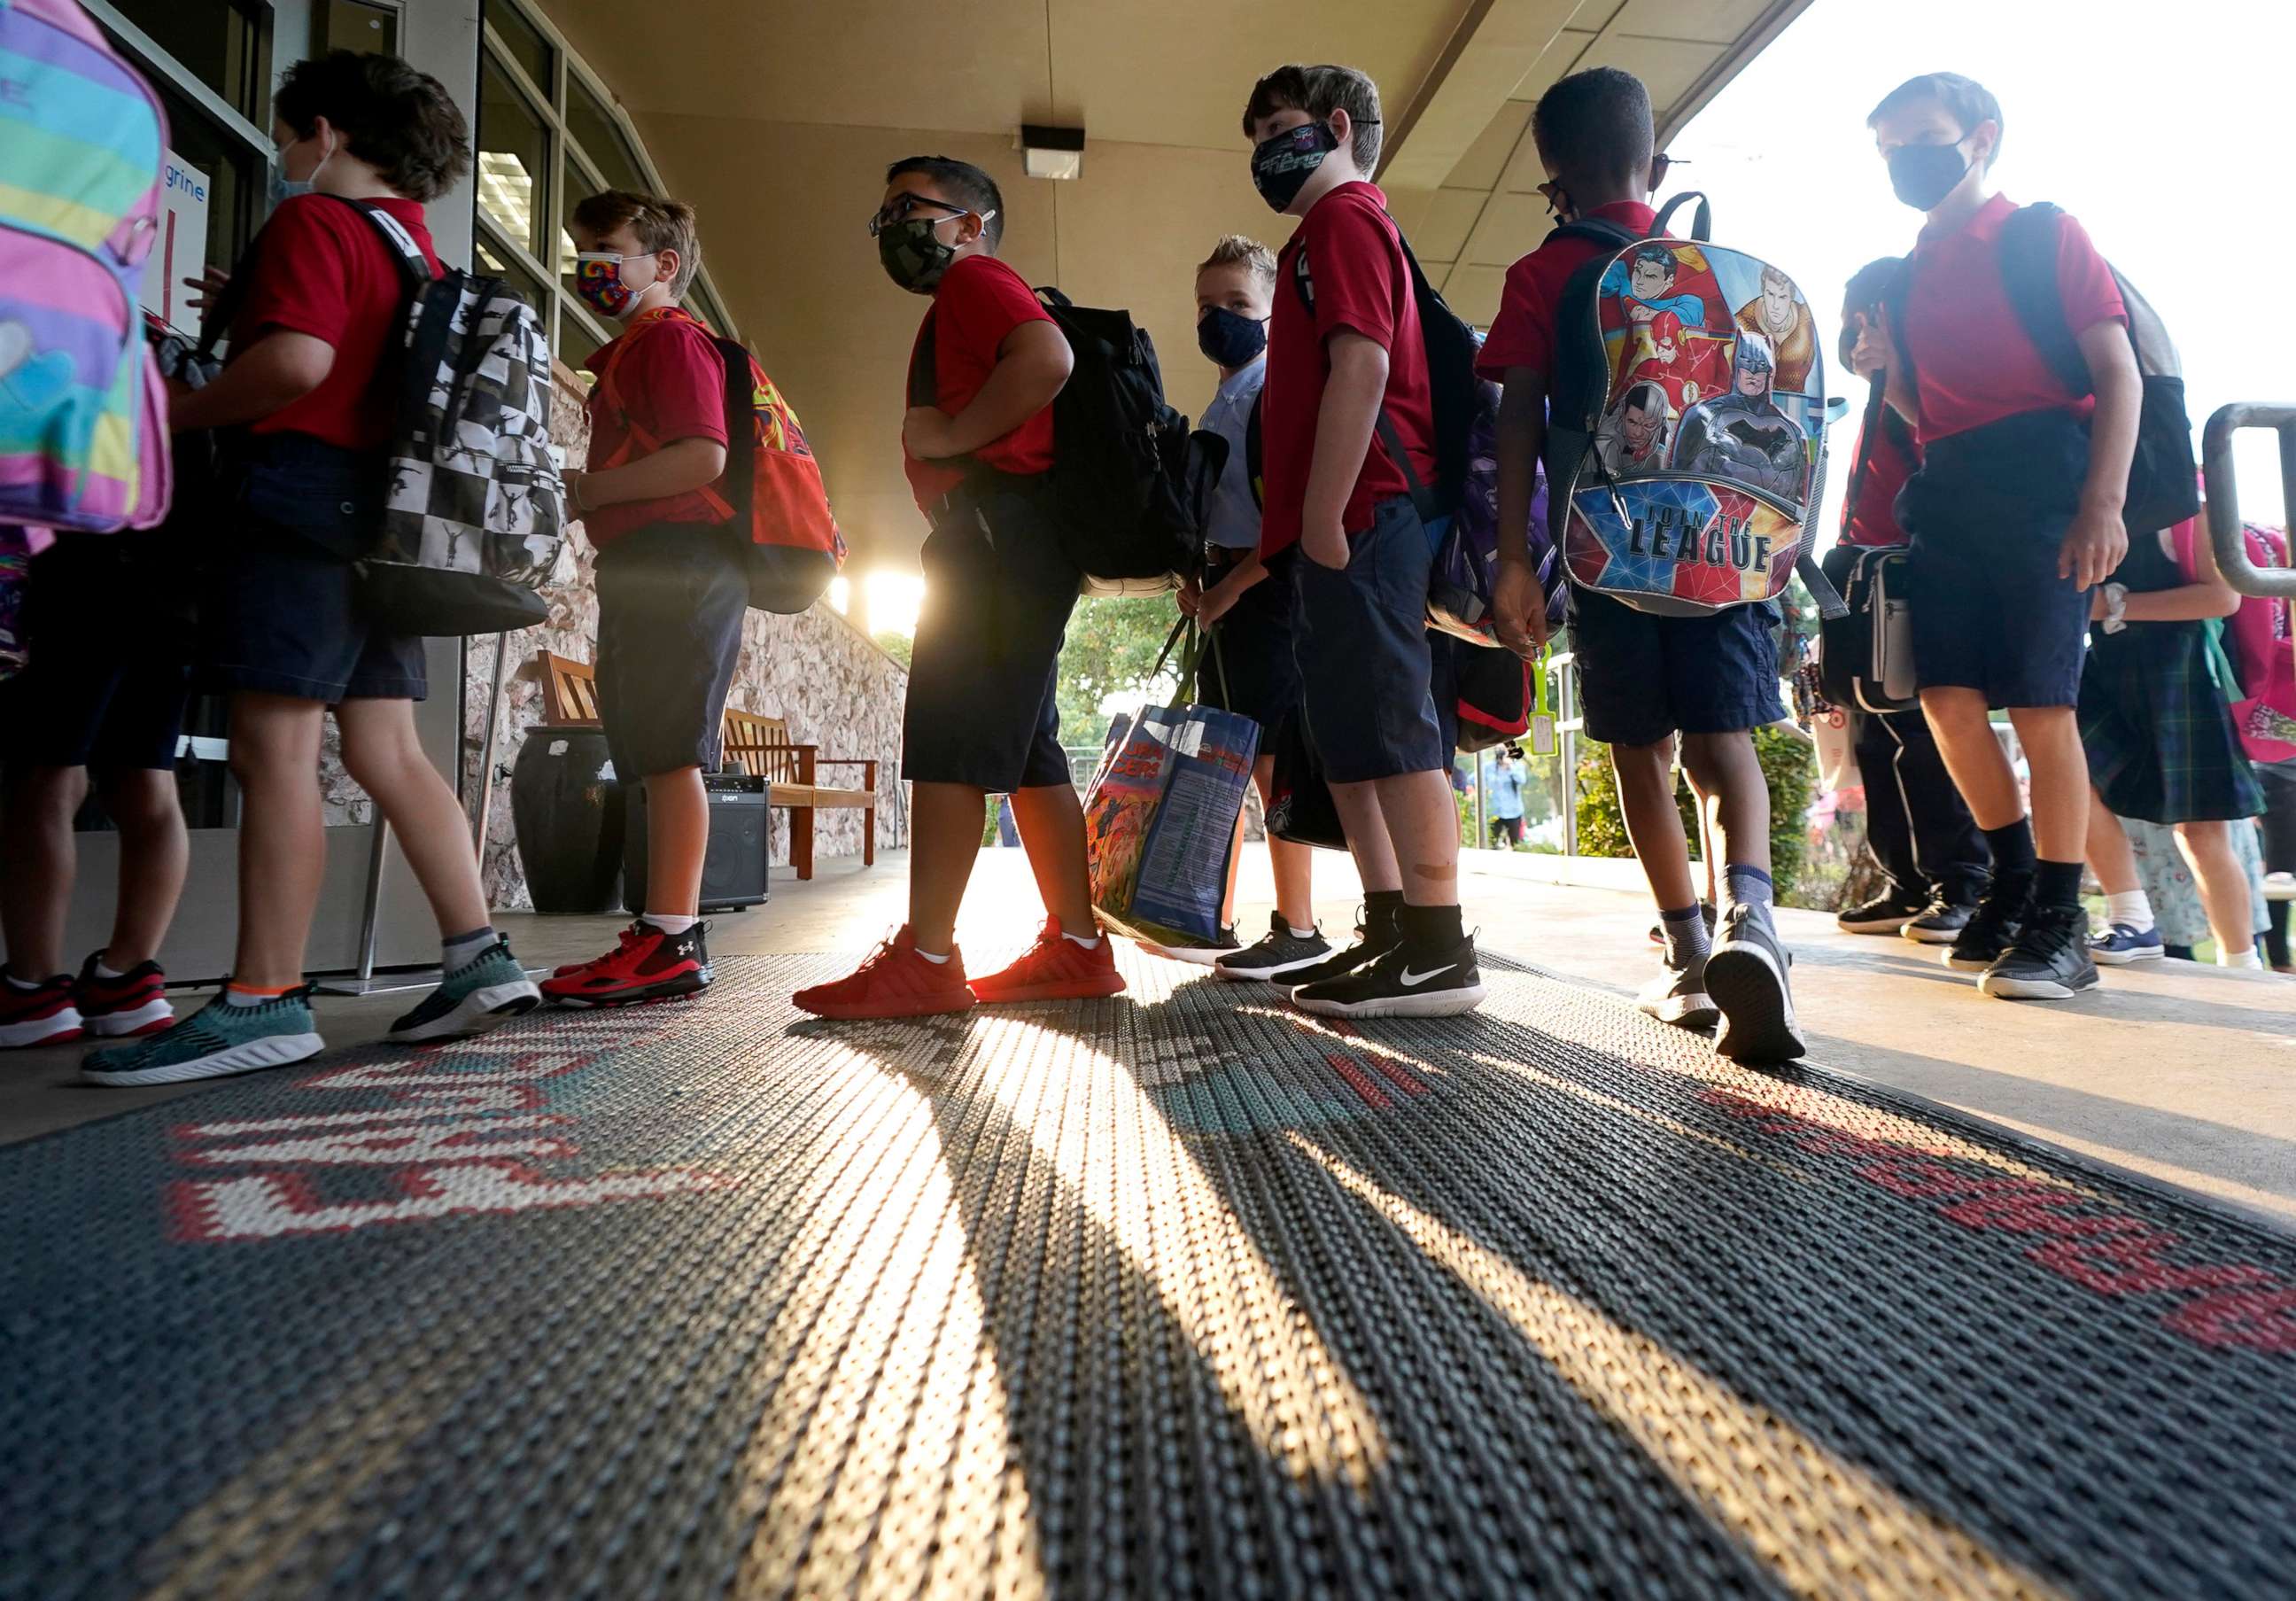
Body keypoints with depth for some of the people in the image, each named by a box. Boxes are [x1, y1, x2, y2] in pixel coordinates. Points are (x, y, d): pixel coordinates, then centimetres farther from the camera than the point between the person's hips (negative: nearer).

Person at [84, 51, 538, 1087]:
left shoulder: (314, 222, -3)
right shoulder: (417, 250, 22)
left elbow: (297, 361, -18)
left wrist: (180, 411, -4)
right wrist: (246, 313, 26)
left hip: (301, 490, -8)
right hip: (382, 513, 8)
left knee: (273, 749, -10)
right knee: (387, 752, 7)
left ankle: (264, 1002, -8)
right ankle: (478, 961, 5)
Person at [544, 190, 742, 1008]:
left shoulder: (671, 338, -3)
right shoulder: (625, 353, 29)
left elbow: (702, 457, -18)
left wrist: (590, 490, -12)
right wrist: (584, 494, 16)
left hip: (679, 563, -10)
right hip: (648, 569, 10)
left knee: (668, 751, -13)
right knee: (658, 755, 8)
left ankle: (668, 941, -12)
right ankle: (673, 938, 13)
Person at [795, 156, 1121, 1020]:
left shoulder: (974, 278, 1)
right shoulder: (966, 306, 31)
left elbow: (1047, 358, -19)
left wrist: (948, 436, -14)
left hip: (995, 524, -10)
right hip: (1004, 540, 10)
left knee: (947, 738, -14)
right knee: (1025, 749, 6)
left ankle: (923, 958, -13)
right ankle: (1076, 947, 7)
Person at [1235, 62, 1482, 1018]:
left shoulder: (1343, 218, 0)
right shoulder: (1333, 230, 29)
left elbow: (1362, 367, -15)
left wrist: (1323, 519, -20)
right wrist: (1283, 540, 22)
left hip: (1358, 518, -10)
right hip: (1348, 524, 10)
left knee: (1390, 729, -11)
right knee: (1350, 739, 9)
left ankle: (1439, 953, -6)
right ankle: (1389, 933, 16)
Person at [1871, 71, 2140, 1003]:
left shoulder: (2046, 236, 4)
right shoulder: (1908, 276, 19)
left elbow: (2118, 375, -4)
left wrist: (2104, 501, -14)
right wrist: (1883, 374, 8)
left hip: (2041, 479, -5)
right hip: (1948, 489, 5)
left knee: (2039, 701, -10)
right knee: (1948, 693, -3)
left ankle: (2061, 924, -2)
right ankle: (2015, 876, 15)